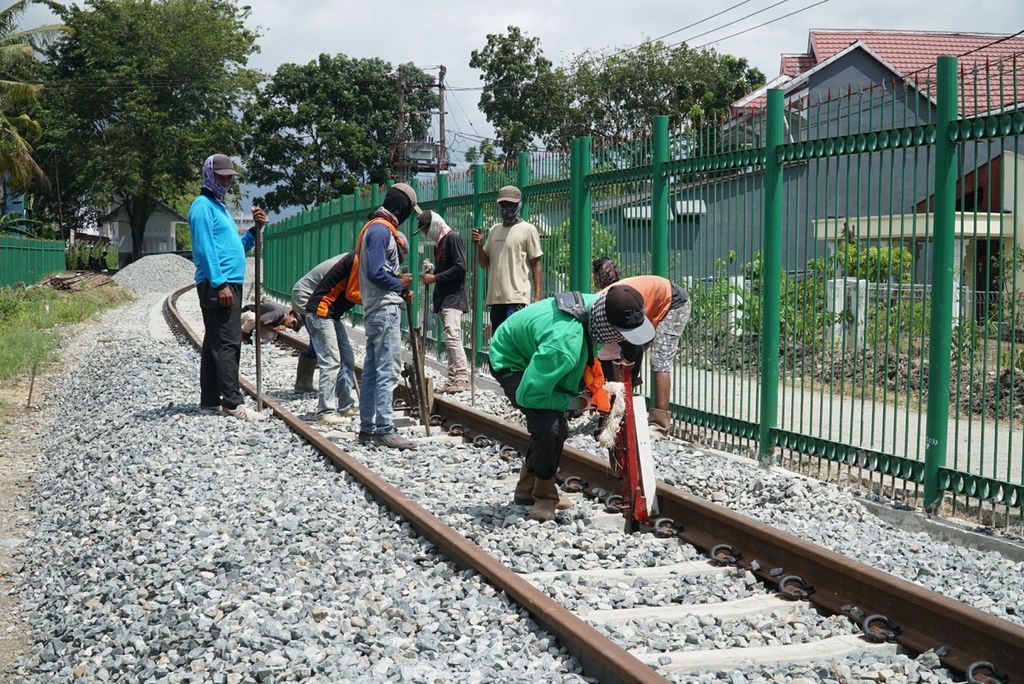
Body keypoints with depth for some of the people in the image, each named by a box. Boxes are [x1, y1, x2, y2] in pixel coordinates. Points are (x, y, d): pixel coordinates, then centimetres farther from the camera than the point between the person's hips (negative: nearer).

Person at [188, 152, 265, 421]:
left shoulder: (220, 207, 23)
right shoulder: (203, 206, -6)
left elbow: (235, 248, 24)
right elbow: (205, 248, -16)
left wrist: (256, 229, 10)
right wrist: (220, 284, -22)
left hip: (230, 284, 10)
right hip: (217, 284, -10)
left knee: (215, 343, 11)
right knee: (227, 343, -13)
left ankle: (210, 399, 15)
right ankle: (234, 403, -15)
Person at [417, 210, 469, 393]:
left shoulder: (452, 238, -8)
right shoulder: (437, 243, 20)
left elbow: (460, 268, -16)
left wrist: (436, 278, -13)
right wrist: (431, 273, 7)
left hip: (454, 297, -10)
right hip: (443, 298, 10)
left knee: (452, 335, -19)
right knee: (449, 340, 7)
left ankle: (462, 378, -22)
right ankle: (453, 380, 8)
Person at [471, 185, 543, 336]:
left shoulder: (528, 229, -2)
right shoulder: (494, 230, 18)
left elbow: (536, 266, -5)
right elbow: (484, 263, 19)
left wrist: (537, 297, -13)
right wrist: (479, 244, 0)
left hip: (517, 298, -7)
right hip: (495, 298, 7)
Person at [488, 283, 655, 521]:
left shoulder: (595, 304, -21)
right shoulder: (564, 345, -45)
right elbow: (528, 395, -36)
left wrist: (593, 383, -4)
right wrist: (573, 402, -24)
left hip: (534, 358, 9)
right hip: (511, 364, -9)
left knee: (559, 427, 14)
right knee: (548, 425, -24)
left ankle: (527, 490, 31)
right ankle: (544, 497, -3)